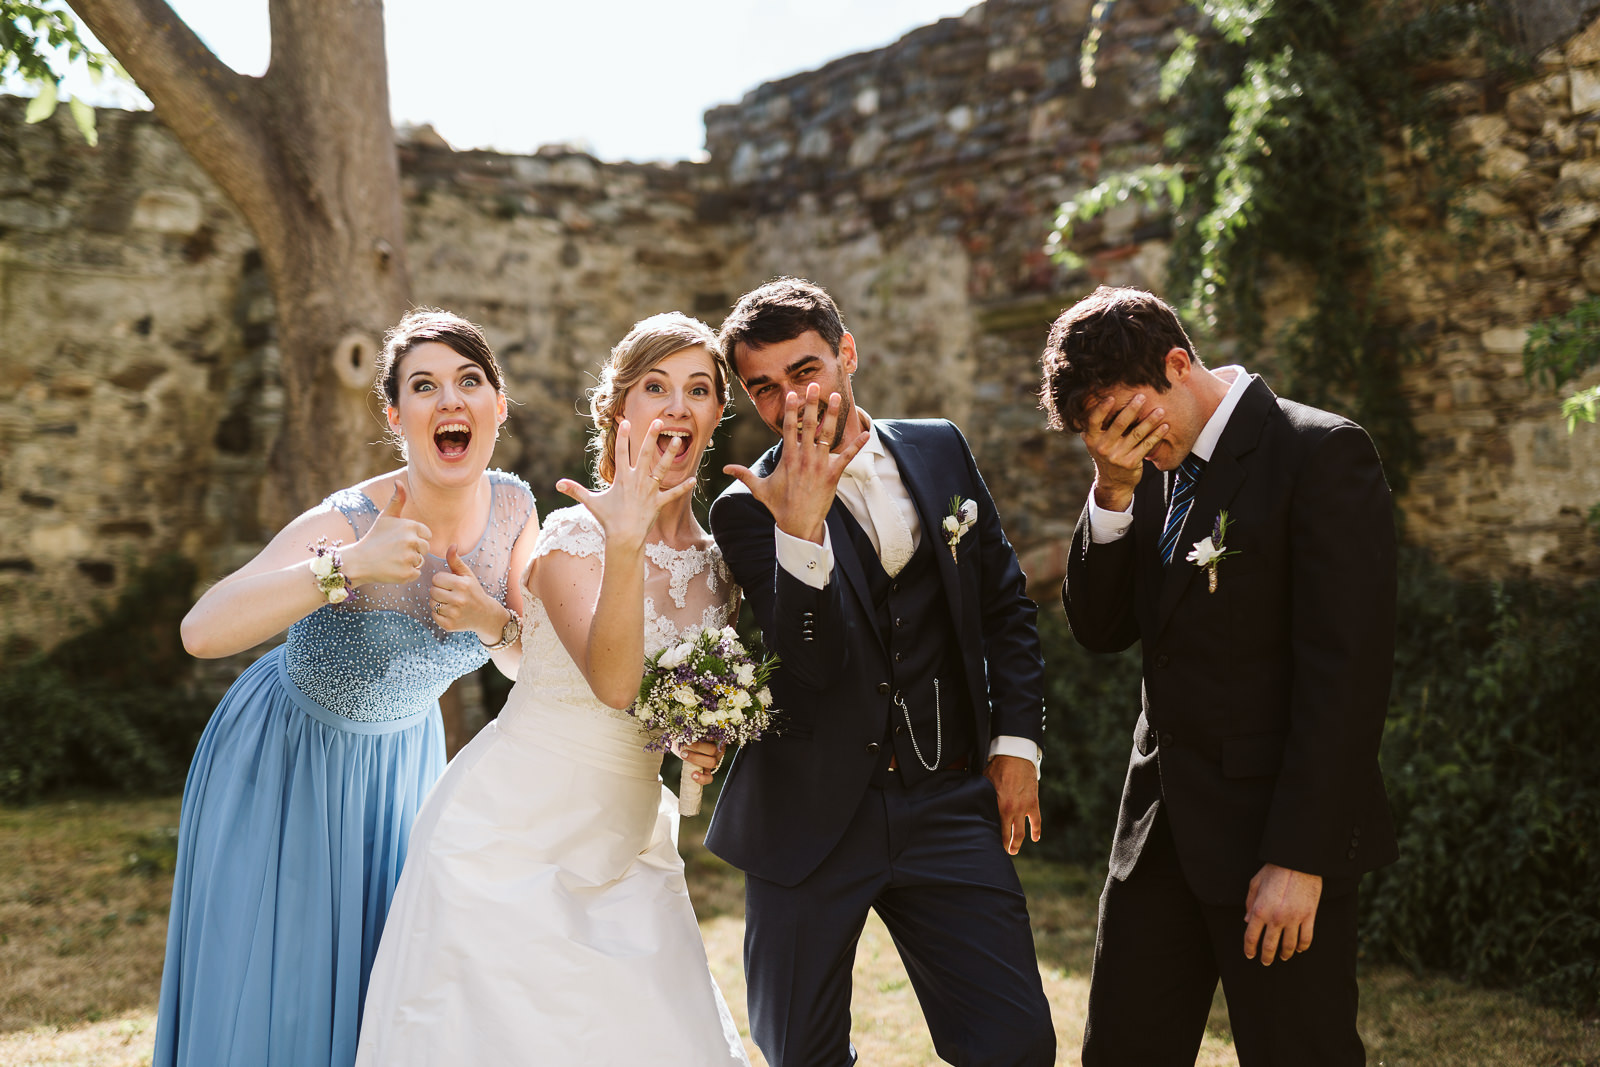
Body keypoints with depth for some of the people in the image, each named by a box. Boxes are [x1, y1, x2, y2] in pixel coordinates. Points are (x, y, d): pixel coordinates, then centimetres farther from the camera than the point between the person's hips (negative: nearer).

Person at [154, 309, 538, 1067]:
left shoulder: (513, 507, -12)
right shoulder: (351, 522, -29)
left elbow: (530, 662, -2)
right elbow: (201, 631, -42)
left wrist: (489, 619, -24)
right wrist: (347, 565, -51)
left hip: (401, 761, 5)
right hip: (286, 760, -5)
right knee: (273, 984, 4)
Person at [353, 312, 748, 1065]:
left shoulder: (718, 561, 4)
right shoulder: (574, 536, -15)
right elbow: (612, 682, -32)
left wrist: (707, 748, -3)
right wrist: (625, 542, -42)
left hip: (629, 849, 6)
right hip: (513, 838, -6)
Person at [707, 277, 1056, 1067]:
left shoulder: (940, 451, 6)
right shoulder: (747, 510, -6)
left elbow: (1004, 603, 15)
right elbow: (809, 667, -17)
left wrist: (1017, 739, 6)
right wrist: (801, 529, -31)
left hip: (949, 802, 2)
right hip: (813, 816, -2)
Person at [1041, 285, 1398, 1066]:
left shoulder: (1322, 453, -12)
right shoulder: (1155, 469, 10)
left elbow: (1346, 671, -17)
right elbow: (1100, 629, 8)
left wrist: (1300, 857, -18)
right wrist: (1112, 494, -7)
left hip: (1277, 828, -7)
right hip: (1164, 824, 7)